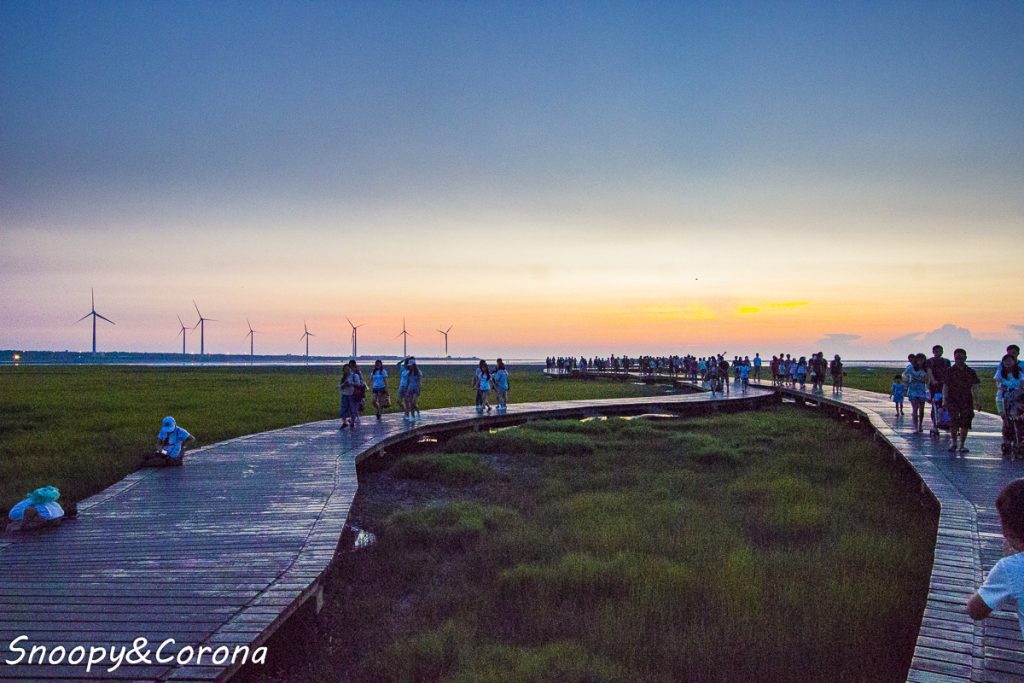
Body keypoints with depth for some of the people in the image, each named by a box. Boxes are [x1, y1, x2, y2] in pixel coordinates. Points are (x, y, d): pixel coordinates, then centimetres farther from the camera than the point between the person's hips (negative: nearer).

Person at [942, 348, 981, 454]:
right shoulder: (949, 371, 4)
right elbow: (945, 387, 4)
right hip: (953, 401, -2)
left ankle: (962, 444, 11)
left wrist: (978, 402, 2)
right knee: (954, 421, -15)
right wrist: (944, 401, -3)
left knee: (965, 423, 1)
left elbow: (976, 388, 9)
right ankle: (954, 442, 0)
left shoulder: (971, 372, 9)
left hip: (966, 401, 2)